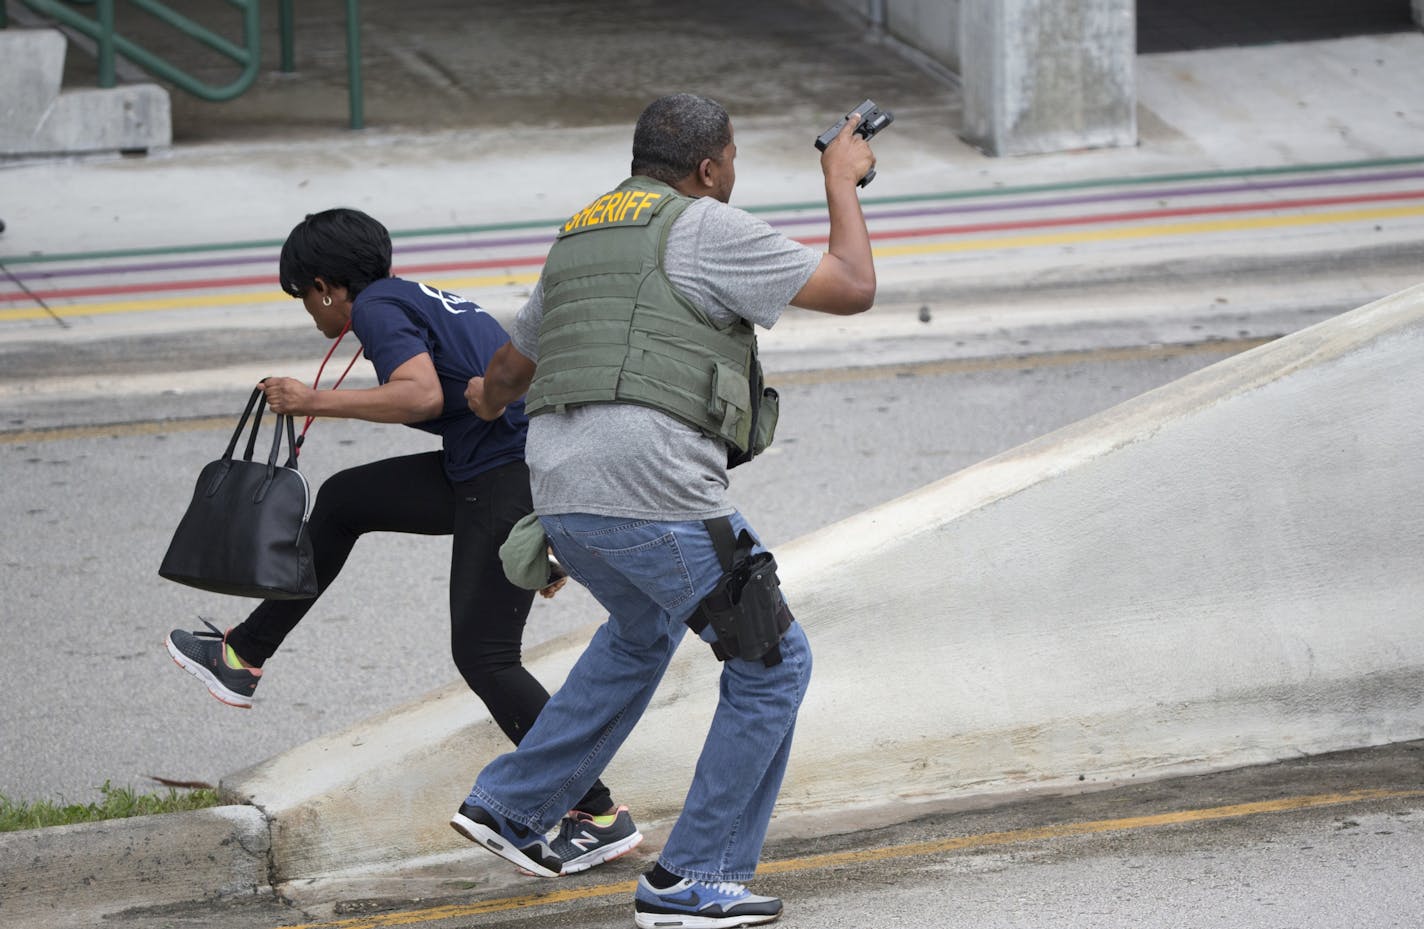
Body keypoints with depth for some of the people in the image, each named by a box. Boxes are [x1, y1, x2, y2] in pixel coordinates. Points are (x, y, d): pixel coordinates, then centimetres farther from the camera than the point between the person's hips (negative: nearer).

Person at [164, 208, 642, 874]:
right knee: (344, 500, 20)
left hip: (506, 480, -10)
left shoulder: (377, 307, -7)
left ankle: (600, 817, -4)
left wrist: (314, 402, -16)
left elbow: (423, 395, -25)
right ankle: (243, 657, 30)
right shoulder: (421, 300, 22)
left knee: (482, 654, -7)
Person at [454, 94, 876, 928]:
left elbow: (513, 363, 38)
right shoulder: (707, 230, -2)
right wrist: (843, 182, 15)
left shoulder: (581, 239, 22)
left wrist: (491, 400, 62)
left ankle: (510, 804, 33)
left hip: (561, 495, 9)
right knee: (772, 662, 5)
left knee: (644, 630, 36)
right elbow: (853, 288, -2)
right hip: (653, 492, -8)